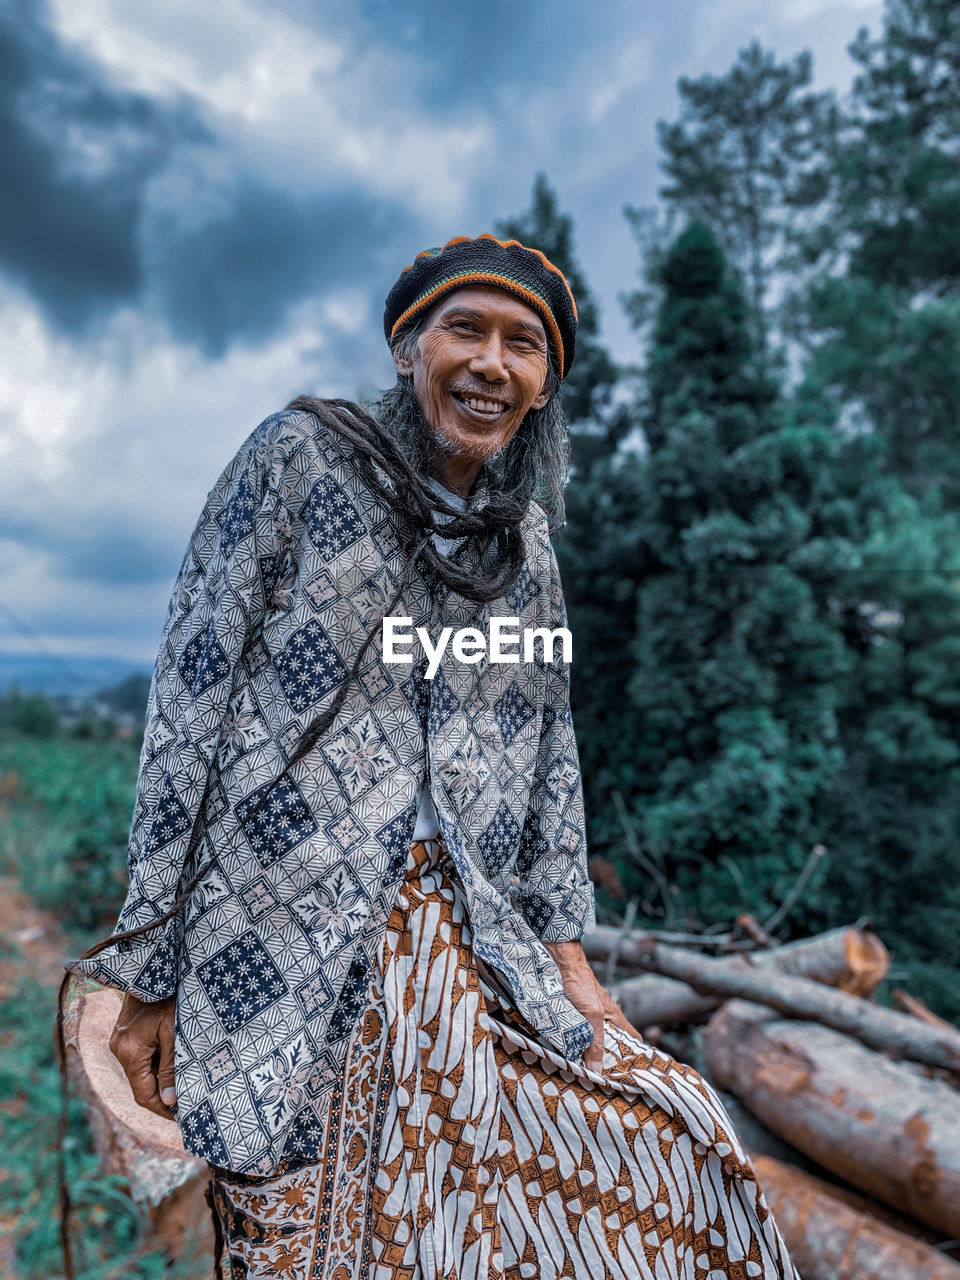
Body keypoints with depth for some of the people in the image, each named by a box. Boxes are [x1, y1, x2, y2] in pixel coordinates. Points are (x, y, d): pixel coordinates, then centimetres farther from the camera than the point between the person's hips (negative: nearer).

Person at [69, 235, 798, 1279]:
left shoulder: (525, 536, 11)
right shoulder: (300, 454, -3)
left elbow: (549, 749, 12)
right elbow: (190, 695, -6)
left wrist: (568, 954, 7)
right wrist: (149, 972, -7)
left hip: (472, 954, 5)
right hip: (282, 950, -3)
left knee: (679, 1152, -3)